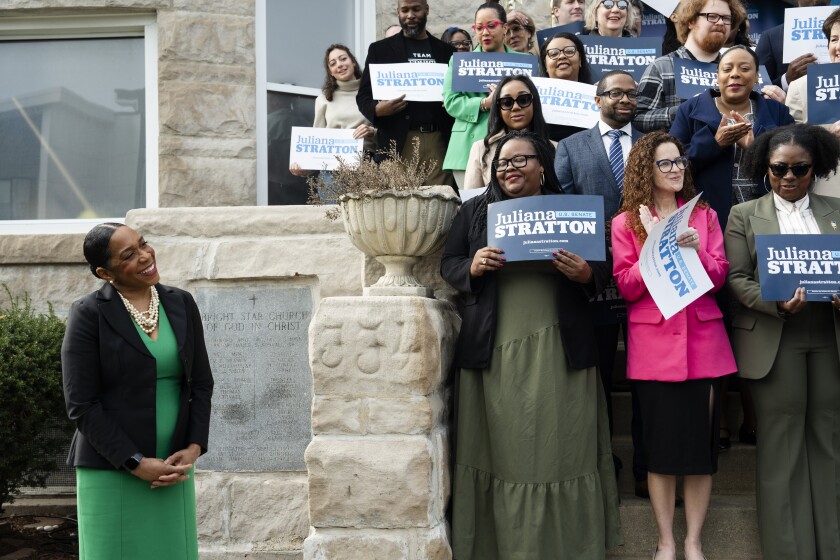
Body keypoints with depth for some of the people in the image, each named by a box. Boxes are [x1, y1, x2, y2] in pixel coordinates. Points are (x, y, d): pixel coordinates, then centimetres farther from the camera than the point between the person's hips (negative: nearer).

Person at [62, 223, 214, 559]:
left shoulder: (181, 304, 4)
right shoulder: (88, 314, -9)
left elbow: (201, 383, 7)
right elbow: (82, 405, -13)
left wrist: (192, 450, -7)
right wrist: (137, 464, -16)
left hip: (171, 468, 5)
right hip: (112, 471, -4)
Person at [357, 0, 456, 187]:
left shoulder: (446, 51, 16)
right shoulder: (380, 49, 10)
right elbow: (363, 95, 6)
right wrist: (377, 109, -16)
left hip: (439, 140, 2)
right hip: (398, 142, -2)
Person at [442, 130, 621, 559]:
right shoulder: (475, 211, 11)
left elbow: (602, 271, 9)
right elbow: (448, 264, 10)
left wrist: (584, 273, -14)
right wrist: (473, 267, -11)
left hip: (558, 351, 0)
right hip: (494, 350, 0)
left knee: (560, 448, 1)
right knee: (502, 449, 3)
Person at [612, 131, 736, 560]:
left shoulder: (704, 216, 10)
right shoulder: (626, 223, 4)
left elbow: (719, 277, 4)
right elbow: (626, 287, -3)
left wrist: (696, 250, -14)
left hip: (703, 338, 2)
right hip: (654, 343, -2)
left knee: (701, 441, 3)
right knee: (660, 444, 2)